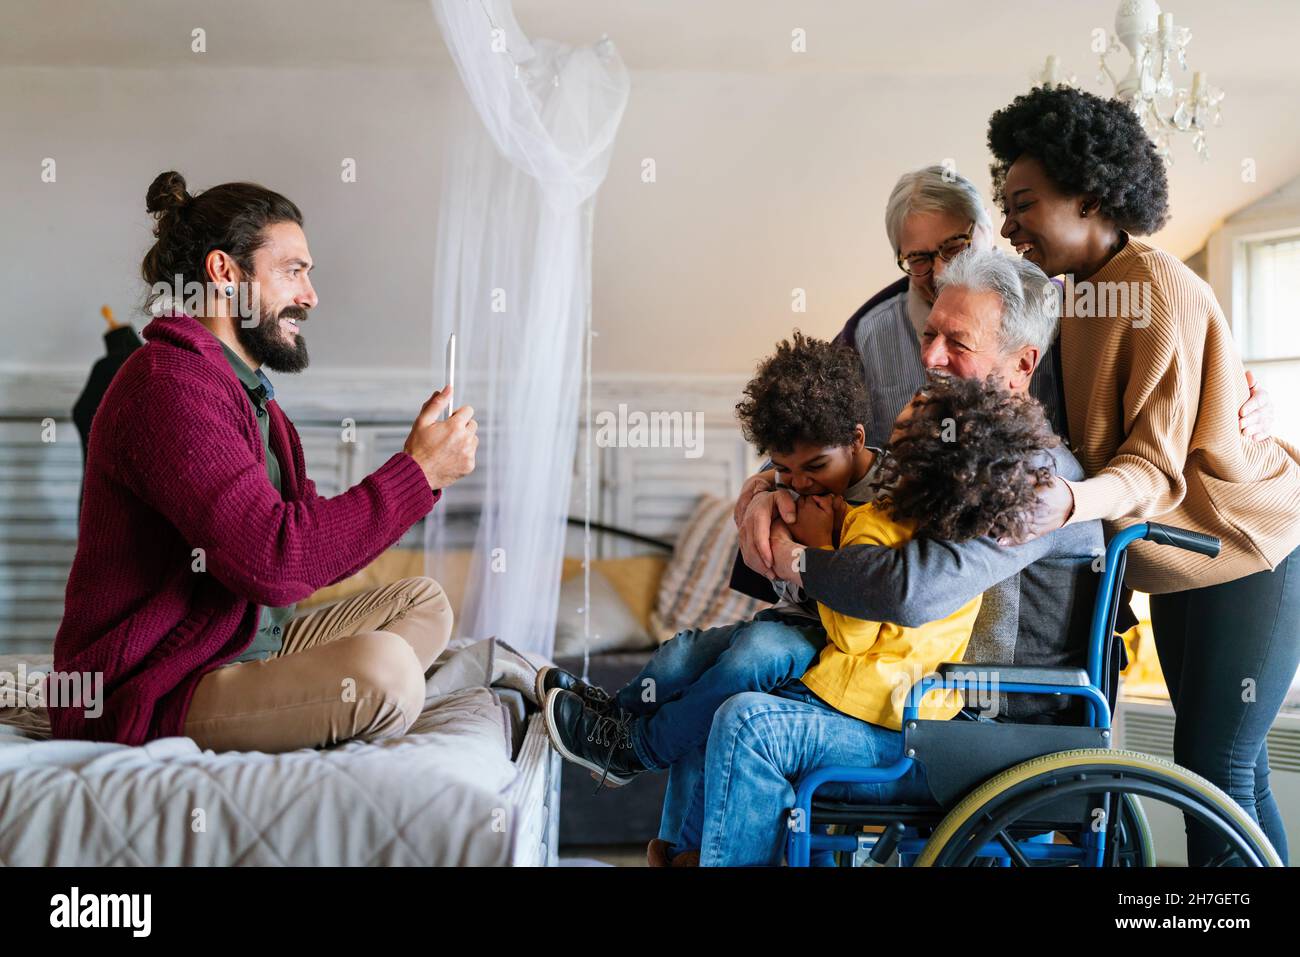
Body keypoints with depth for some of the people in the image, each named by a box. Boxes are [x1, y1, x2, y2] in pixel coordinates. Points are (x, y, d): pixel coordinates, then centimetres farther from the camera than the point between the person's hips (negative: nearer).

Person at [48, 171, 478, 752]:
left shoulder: (246, 391, 19)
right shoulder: (171, 383, -17)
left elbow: (309, 541, 13)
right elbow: (275, 561, -28)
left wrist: (417, 471, 1)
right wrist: (417, 472, -19)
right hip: (151, 695, -11)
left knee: (425, 604, 14)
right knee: (383, 666, -31)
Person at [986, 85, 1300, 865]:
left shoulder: (1162, 293, -22)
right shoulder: (1081, 294, 4)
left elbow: (1156, 467, -24)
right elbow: (1099, 444, 3)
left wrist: (1069, 502, -42)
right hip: (1183, 563, 8)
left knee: (1214, 770, -6)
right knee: (1237, 770, 14)